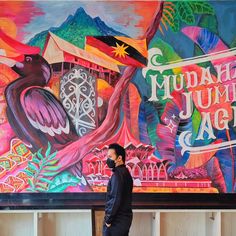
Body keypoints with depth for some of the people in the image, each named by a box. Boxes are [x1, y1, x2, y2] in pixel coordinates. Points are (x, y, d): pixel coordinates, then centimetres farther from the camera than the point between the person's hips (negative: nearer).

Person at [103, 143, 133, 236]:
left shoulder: (118, 175, -17)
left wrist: (108, 220, -14)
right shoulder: (125, 173, 13)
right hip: (125, 218, 9)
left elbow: (115, 200, -22)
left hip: (117, 220, -9)